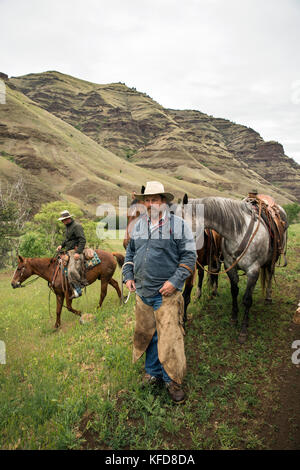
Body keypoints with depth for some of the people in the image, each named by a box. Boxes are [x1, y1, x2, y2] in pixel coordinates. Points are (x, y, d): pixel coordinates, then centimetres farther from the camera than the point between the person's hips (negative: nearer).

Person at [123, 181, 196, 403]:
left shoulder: (178, 225, -7)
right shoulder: (138, 225, 9)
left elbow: (189, 256, -7)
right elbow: (130, 253, 20)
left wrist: (175, 281, -15)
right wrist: (128, 276, 9)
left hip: (167, 293, -5)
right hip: (142, 292, 5)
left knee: (169, 337, -3)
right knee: (147, 334, 17)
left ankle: (173, 380, 17)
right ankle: (153, 373, 36)